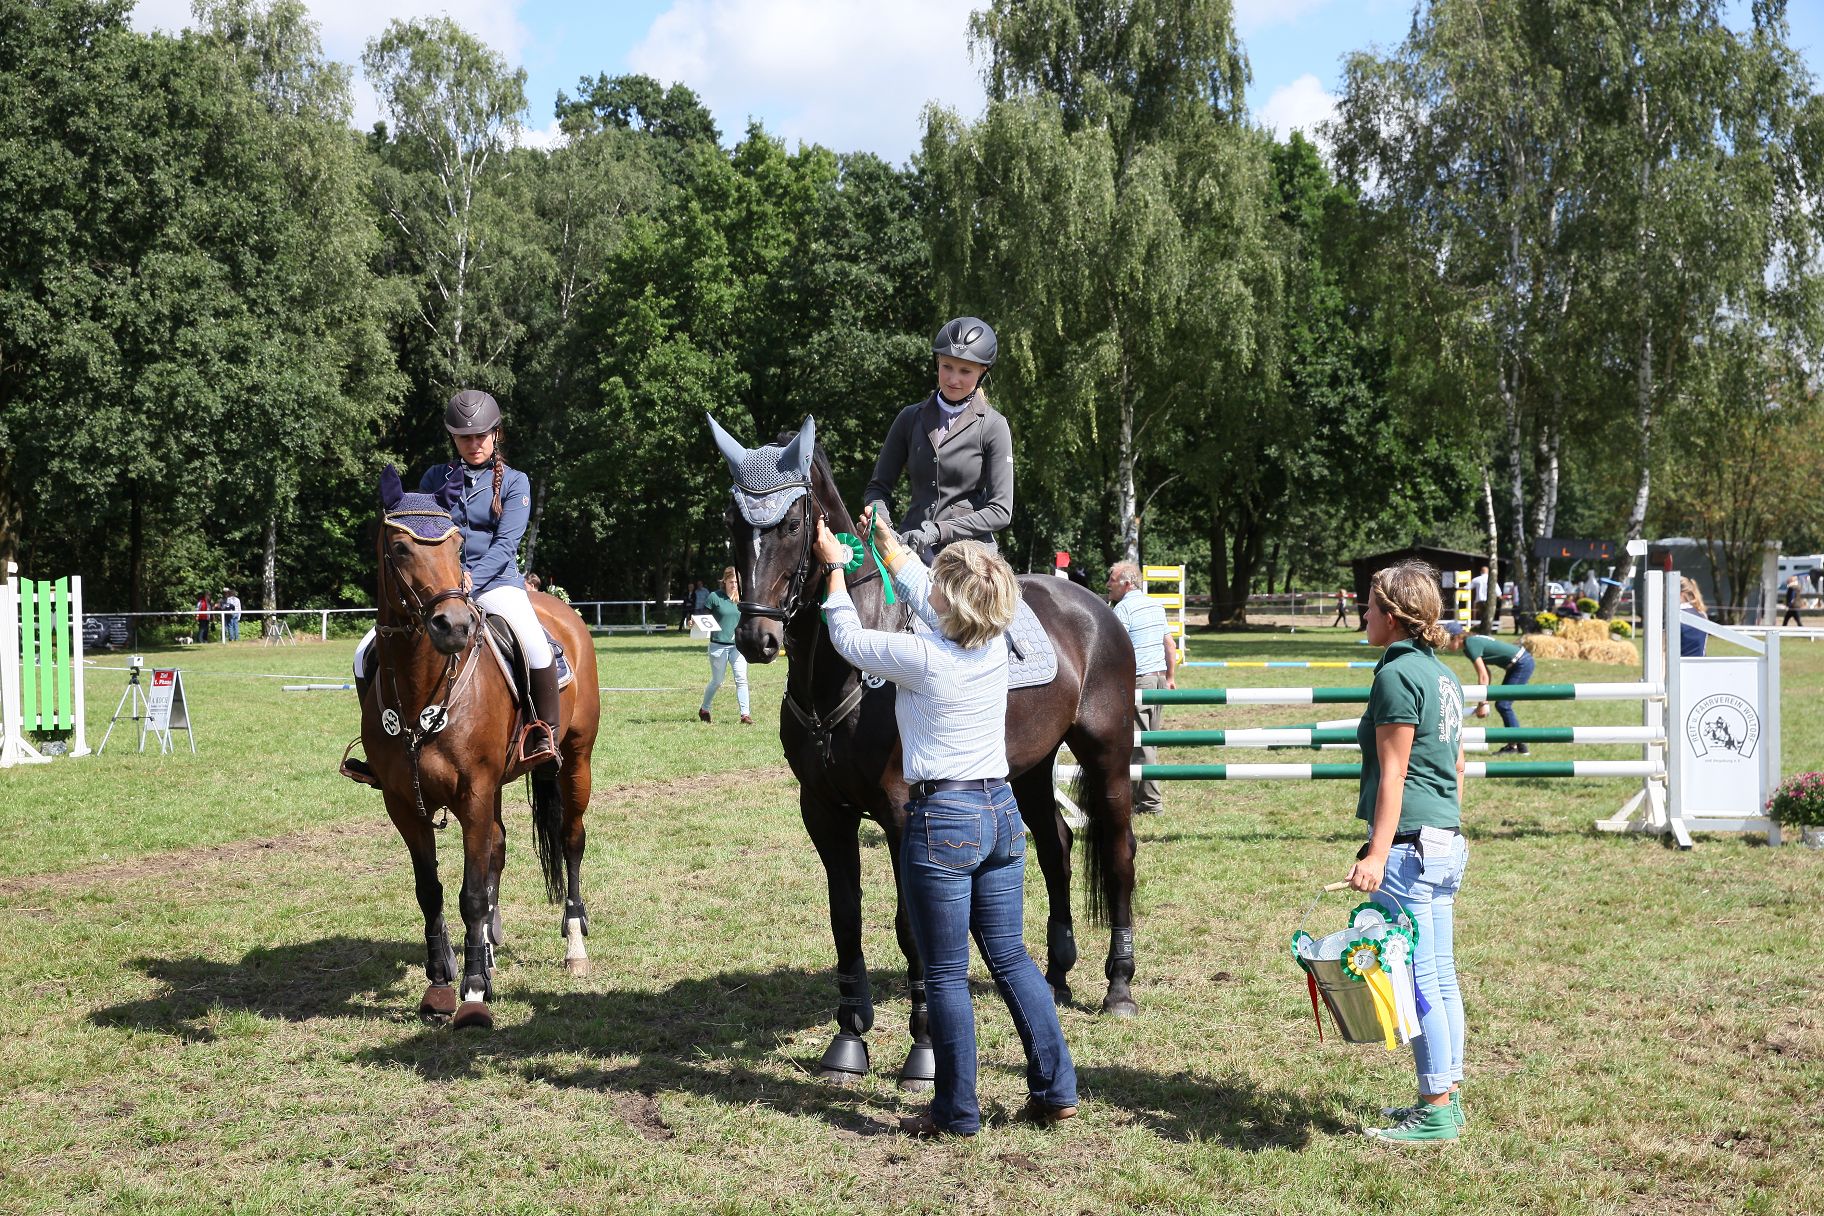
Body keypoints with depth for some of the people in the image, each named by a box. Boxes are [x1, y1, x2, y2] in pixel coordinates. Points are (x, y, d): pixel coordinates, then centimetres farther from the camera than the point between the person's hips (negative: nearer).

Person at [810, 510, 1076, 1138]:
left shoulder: (922, 658, -18)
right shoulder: (994, 644, 1)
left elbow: (848, 639, -1)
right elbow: (925, 598, 20)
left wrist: (835, 569, 14)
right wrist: (888, 540, 32)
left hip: (942, 821, -7)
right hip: (1002, 811, 7)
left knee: (945, 975, 4)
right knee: (1010, 957, 17)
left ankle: (956, 1113, 12)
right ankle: (1056, 1089, 19)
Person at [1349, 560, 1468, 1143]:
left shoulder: (1397, 673, -13)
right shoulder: (1442, 674, 14)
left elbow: (1393, 774, -17)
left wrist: (1377, 854, -18)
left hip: (1409, 843, -10)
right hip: (1447, 842, 10)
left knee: (1417, 979, -3)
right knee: (1441, 977, 14)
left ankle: (1435, 1111, 2)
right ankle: (1447, 1099, 22)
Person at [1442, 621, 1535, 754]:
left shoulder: (1470, 645, -18)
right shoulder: (1473, 641, 9)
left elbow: (1483, 676, -20)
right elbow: (1485, 673, 13)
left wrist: (1483, 703, -16)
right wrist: (1484, 700, 12)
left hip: (1522, 664, -10)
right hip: (1517, 664, 10)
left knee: (1503, 705, -8)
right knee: (1502, 704, 12)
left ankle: (1519, 746, -2)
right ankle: (1513, 744, 17)